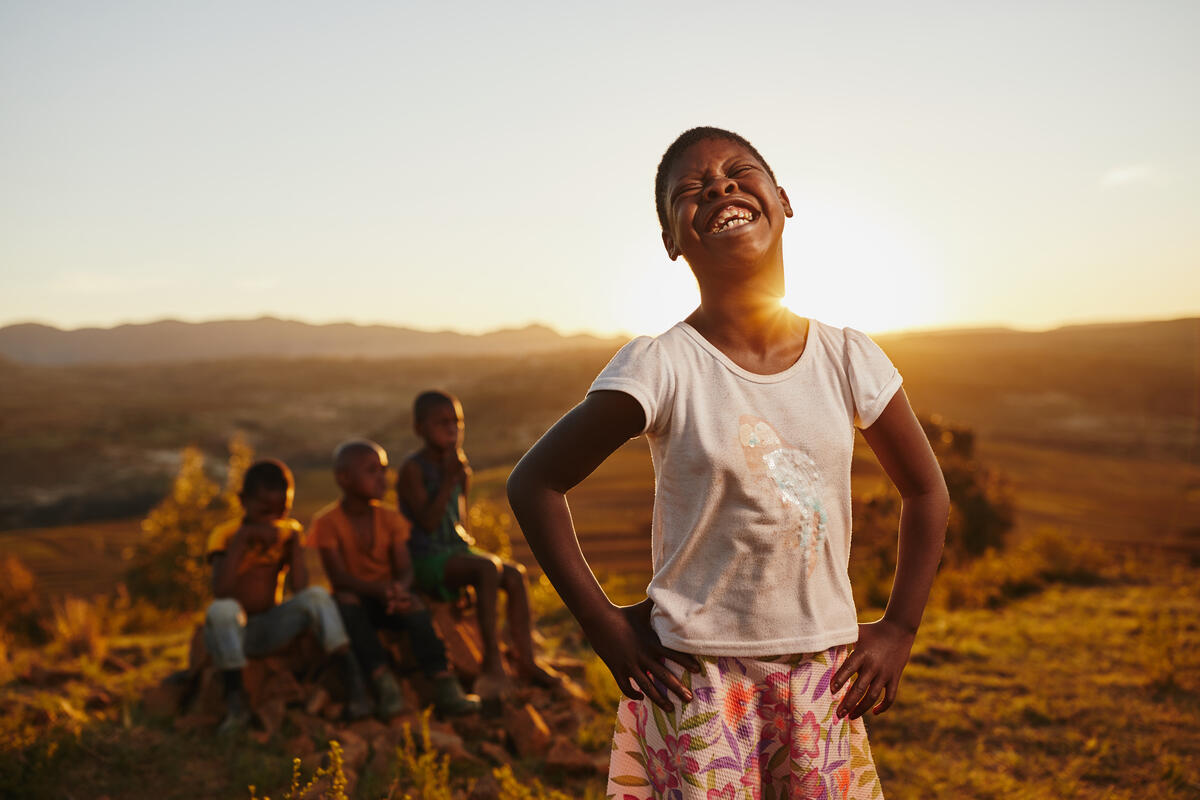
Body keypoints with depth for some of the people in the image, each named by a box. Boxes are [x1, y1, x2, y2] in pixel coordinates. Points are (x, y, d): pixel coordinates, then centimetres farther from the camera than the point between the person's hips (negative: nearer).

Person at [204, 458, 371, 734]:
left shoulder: (287, 531, 3)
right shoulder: (225, 534, -8)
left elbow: (300, 590, -7)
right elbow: (220, 592, -25)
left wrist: (294, 541, -12)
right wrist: (243, 537, -27)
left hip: (271, 629, 3)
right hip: (233, 631, -3)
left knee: (317, 595, -24)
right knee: (222, 610, -36)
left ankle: (353, 681, -31)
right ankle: (234, 700, -26)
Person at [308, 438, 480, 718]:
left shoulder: (390, 518, 2)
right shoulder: (327, 521, -9)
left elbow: (404, 570, -6)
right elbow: (338, 576, -19)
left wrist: (399, 590, -32)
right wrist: (378, 590, -37)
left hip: (389, 599, 2)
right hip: (356, 599, -2)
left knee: (414, 604, -29)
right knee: (345, 600, -35)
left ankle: (444, 685, -38)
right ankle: (383, 681, -40)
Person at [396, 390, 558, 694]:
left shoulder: (456, 464, 12)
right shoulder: (412, 469, -11)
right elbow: (428, 522, -20)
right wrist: (449, 480, -19)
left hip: (455, 550, 8)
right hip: (425, 558, -8)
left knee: (515, 573, -10)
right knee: (488, 567, -30)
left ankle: (526, 660, -7)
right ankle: (492, 660, -29)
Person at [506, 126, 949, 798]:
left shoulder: (849, 359, -2)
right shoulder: (662, 368, -12)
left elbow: (926, 491, 11)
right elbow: (534, 483, -7)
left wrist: (900, 629, 5)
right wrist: (605, 625, -8)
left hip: (825, 673, 3)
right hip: (695, 676, -3)